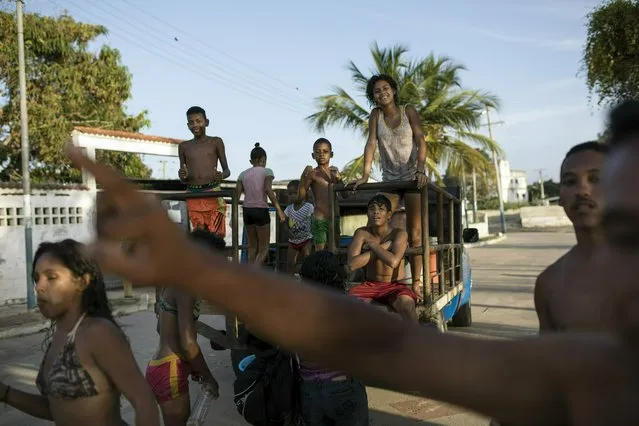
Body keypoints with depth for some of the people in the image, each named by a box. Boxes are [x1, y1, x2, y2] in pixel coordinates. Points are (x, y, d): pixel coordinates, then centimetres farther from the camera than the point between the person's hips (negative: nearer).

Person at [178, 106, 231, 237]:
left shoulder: (216, 142, 7)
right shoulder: (184, 147, 14)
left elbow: (227, 170, 8)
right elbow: (183, 179, 18)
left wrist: (221, 175, -16)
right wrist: (182, 176, -6)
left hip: (213, 195, -2)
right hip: (193, 197, 2)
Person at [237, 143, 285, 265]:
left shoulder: (243, 174, 9)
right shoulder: (267, 171, -3)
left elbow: (237, 195, 3)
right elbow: (268, 190, -17)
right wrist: (279, 210, -16)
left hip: (247, 210, 5)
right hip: (261, 210, -5)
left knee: (252, 247, 15)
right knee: (264, 248, 4)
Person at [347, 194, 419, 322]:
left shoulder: (399, 234, -8)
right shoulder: (362, 233, -2)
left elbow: (393, 261, -28)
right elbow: (352, 265, -15)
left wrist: (373, 244, -12)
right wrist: (383, 247, -13)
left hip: (395, 287, -2)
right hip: (369, 286, 2)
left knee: (406, 303, -35)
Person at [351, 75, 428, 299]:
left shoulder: (408, 111, -4)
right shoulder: (376, 115, 2)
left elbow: (421, 141, -12)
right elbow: (371, 143, -6)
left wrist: (421, 170, -28)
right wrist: (365, 176, -17)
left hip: (413, 177, -2)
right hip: (390, 179, 3)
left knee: (414, 234, -2)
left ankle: (416, 282, 5)